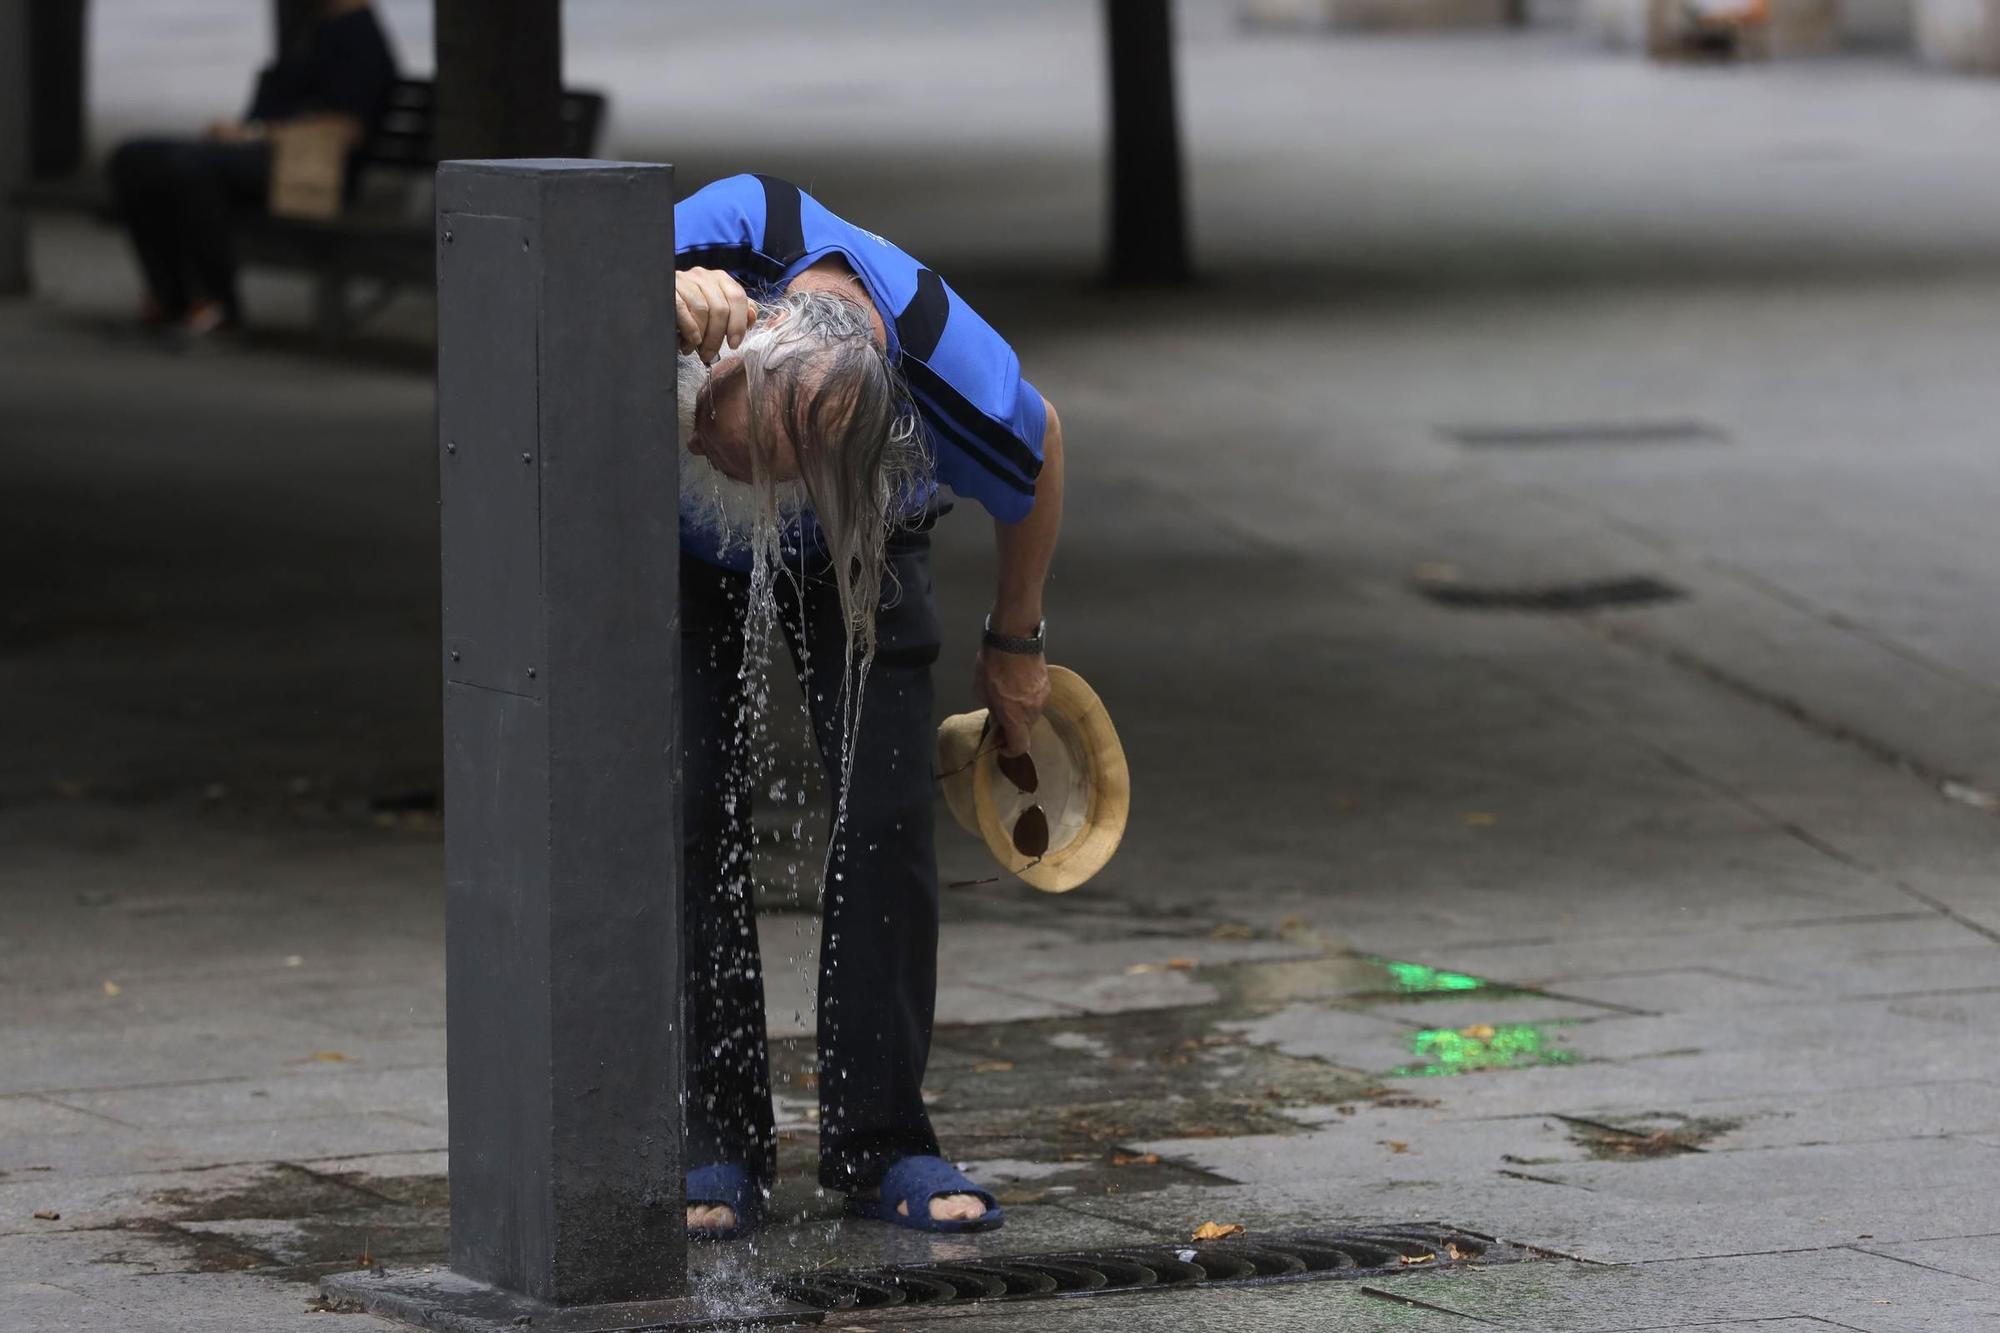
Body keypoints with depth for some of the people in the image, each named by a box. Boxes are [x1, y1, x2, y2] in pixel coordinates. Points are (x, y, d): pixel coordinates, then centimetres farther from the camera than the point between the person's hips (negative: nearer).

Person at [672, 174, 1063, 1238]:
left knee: (885, 811, -11)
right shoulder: (734, 235, -43)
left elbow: (1038, 461, -15)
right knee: (691, 809, -11)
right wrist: (658, 295, -55)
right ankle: (713, 1145, -3)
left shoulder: (962, 391, -40)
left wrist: (1014, 649, 2)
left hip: (853, 539, 0)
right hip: (678, 549, 0)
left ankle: (879, 1145, 0)